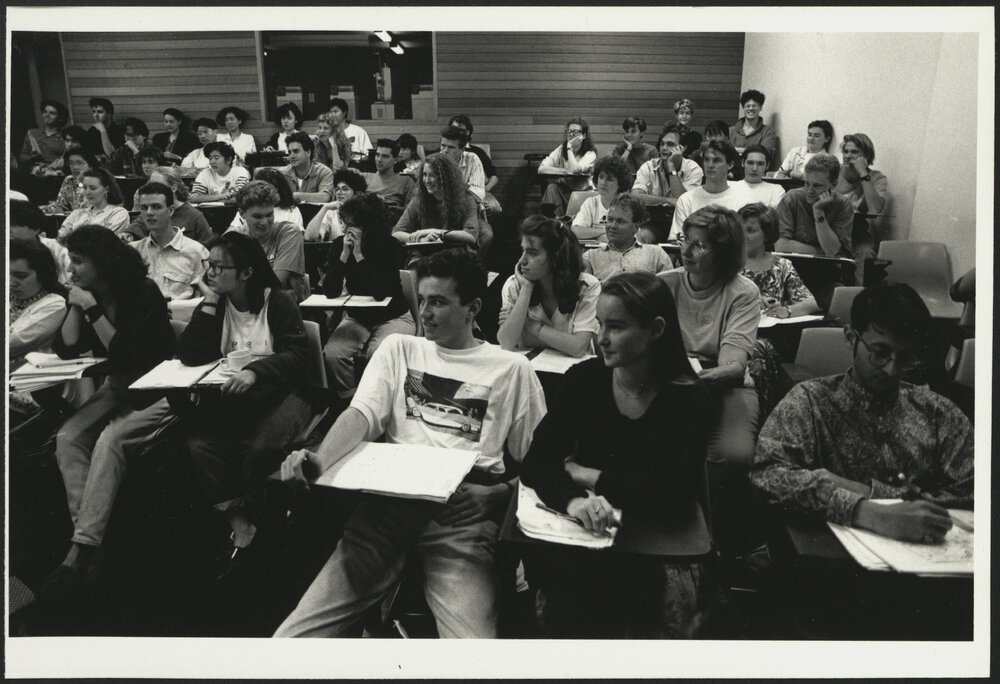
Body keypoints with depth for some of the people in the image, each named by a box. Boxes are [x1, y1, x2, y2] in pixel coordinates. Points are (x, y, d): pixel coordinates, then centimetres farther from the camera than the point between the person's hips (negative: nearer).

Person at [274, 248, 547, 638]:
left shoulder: (511, 368, 14)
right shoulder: (399, 349, 21)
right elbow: (363, 414, 6)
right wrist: (319, 461, -14)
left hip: (466, 504, -1)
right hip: (391, 495, 2)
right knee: (296, 635, -13)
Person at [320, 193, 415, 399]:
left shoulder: (391, 247, -15)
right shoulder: (339, 245, -3)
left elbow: (380, 293, -27)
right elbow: (330, 292, -12)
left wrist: (359, 254, -26)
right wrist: (344, 254, -22)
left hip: (393, 318, -4)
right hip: (357, 318, 4)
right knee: (331, 355, -23)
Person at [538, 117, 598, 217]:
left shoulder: (590, 154, -5)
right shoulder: (561, 150, 6)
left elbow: (574, 169, -24)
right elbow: (541, 169, -8)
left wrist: (569, 148, -12)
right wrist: (565, 171, -18)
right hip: (563, 190, 3)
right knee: (551, 187, -27)